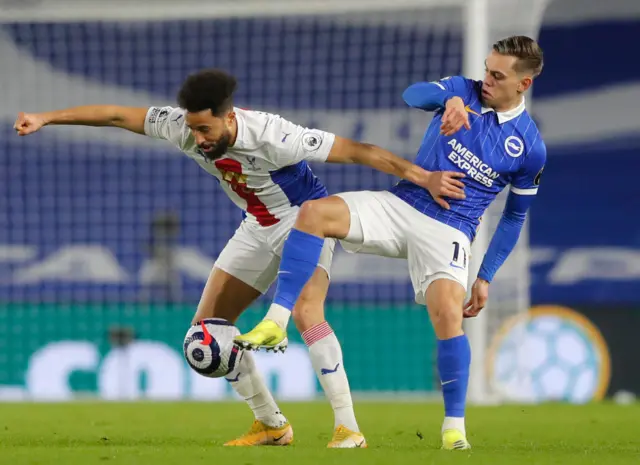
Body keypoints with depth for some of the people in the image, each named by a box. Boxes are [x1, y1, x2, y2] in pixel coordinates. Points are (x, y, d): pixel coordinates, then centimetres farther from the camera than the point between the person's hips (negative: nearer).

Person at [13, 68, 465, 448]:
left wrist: (421, 176, -33)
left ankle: (348, 428, -27)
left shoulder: (271, 137, -35)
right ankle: (271, 425, 12)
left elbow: (356, 151, -32)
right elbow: (117, 115, -7)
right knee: (208, 325, 2)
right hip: (258, 229, 7)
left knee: (305, 312, -31)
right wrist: (47, 118, -6)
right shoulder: (185, 126, -19)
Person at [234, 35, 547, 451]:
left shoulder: (530, 147, -2)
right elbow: (414, 94, -19)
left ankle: (454, 427, -12)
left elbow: (515, 217, 8)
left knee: (448, 314, -26)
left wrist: (486, 278, 5)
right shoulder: (465, 91, 2)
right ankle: (276, 324, -21)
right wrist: (450, 99, -41)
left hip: (448, 232, -3)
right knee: (314, 212, -21)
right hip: (400, 205, 3)